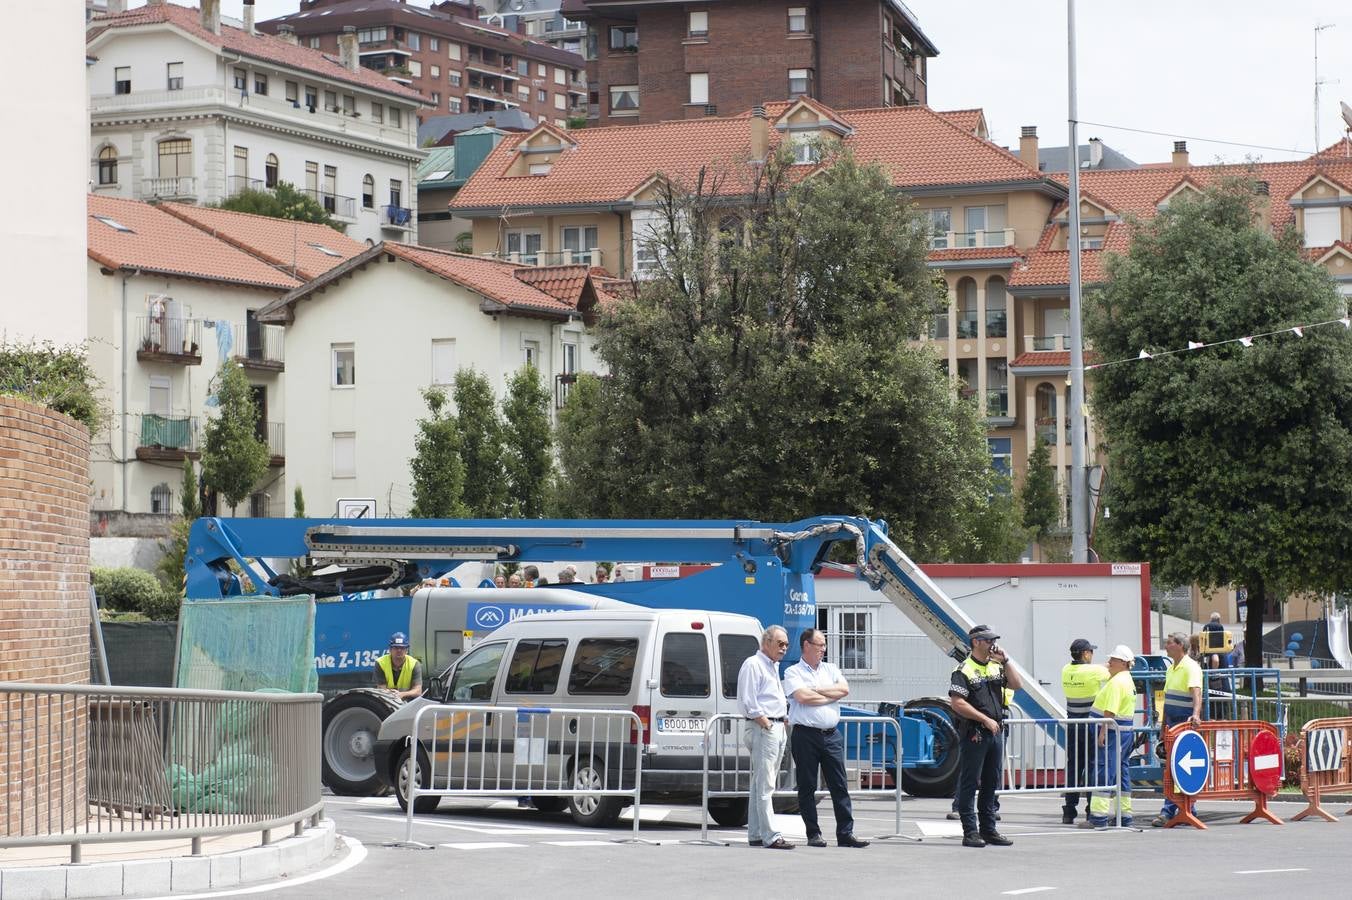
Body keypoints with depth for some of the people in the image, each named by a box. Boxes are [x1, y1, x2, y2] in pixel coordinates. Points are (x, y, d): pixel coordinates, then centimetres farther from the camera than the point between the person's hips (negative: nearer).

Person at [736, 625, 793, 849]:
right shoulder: (753, 665, -8)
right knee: (765, 785, -11)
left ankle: (755, 834, 15)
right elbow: (748, 702, -15)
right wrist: (765, 722, -16)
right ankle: (770, 837, -15)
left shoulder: (774, 667, 22)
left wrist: (785, 720, 16)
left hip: (778, 728, 10)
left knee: (760, 785, 12)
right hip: (763, 728, -10)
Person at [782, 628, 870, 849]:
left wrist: (817, 691, -6)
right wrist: (831, 695, -2)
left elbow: (844, 689, 0)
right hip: (805, 735, -4)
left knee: (840, 786, 1)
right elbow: (803, 697, -15)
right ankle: (813, 834, 7)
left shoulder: (831, 670, 16)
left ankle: (845, 833, 2)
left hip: (831, 735, 4)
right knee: (807, 787, 1)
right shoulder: (793, 672, 2)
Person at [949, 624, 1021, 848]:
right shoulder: (963, 671, -8)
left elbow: (1017, 685, 8)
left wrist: (1005, 662, -1)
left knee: (991, 783, 12)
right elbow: (957, 703, -15)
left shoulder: (996, 667, 14)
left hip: (996, 731, 7)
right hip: (974, 734, -7)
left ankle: (988, 829, 19)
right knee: (969, 783, -3)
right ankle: (970, 832, -2)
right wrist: (985, 720, -16)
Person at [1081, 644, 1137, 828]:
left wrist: (1103, 732, -20)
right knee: (1122, 773, 13)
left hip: (1113, 732, -10)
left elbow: (1110, 711, -20)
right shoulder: (1127, 680, 18)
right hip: (1125, 732, 10)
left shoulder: (1116, 682, -14)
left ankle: (1098, 817, -14)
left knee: (1103, 773, -11)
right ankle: (1125, 815, 16)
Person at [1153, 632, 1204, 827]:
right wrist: (1164, 723, 23)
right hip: (1172, 723, 9)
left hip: (1186, 722, -9)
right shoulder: (1171, 668, 17)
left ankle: (1168, 811, -13)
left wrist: (1196, 714, -43)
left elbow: (1196, 692, -28)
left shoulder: (1190, 667, -12)